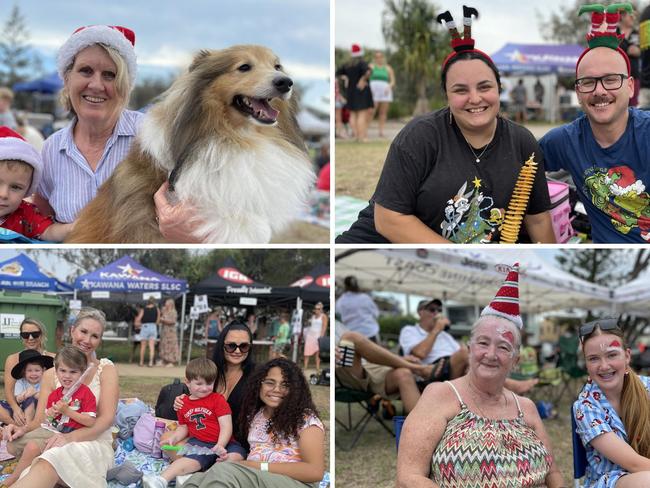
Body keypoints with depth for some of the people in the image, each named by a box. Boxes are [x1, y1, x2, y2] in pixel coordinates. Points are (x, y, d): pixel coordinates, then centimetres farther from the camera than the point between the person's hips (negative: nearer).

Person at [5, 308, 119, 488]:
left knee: (54, 458, -38)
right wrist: (23, 430, -18)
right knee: (15, 443, -30)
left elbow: (107, 419, -7)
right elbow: (40, 420, 8)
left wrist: (70, 437, -25)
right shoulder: (51, 374, 13)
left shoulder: (106, 369, 4)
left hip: (94, 444, -4)